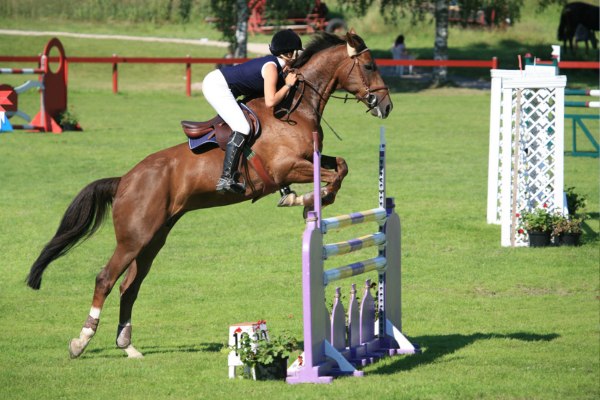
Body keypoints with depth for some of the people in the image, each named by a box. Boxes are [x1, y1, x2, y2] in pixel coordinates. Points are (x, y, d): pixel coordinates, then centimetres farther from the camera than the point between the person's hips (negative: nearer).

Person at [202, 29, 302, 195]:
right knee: (242, 128, -21)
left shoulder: (272, 64, 11)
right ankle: (226, 179, -28)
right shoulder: (271, 68, -16)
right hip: (217, 86, -11)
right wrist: (288, 84, -11)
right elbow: (270, 102, -25)